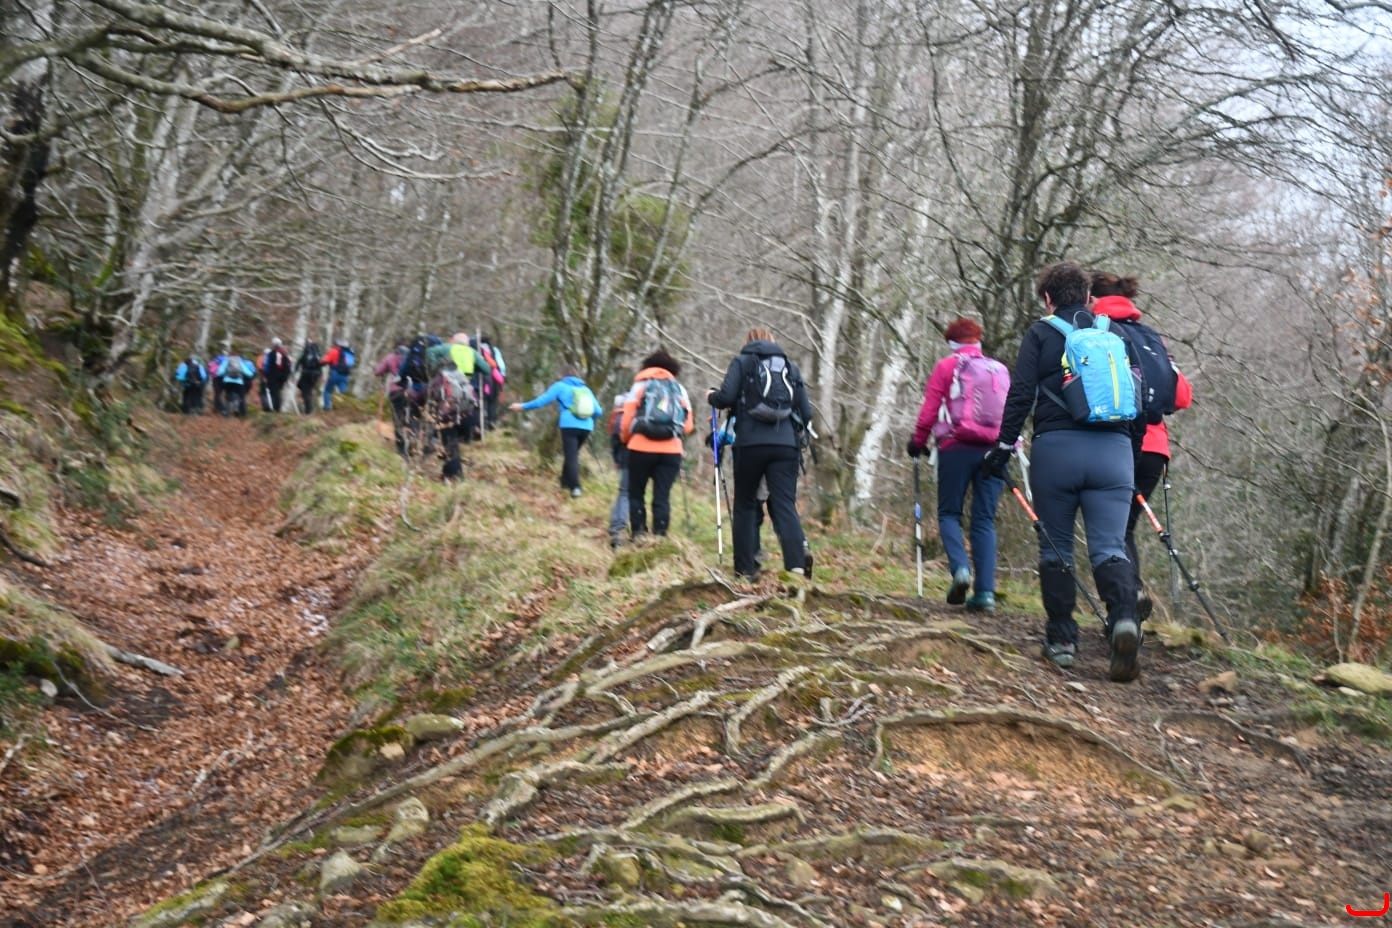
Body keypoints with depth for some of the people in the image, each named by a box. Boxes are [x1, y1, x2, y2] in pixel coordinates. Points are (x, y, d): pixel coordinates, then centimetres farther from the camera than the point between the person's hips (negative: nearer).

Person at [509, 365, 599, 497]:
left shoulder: (560, 386, 8)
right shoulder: (585, 389, 19)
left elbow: (542, 400, 4)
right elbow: (597, 411, 13)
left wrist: (523, 406, 13)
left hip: (570, 426, -5)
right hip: (586, 427, 5)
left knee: (571, 456, -7)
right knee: (573, 454, 21)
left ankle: (575, 487, -20)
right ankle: (566, 482, 29)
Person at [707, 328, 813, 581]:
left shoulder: (742, 362, 9)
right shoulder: (790, 366, 19)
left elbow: (726, 397, -5)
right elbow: (806, 413, 14)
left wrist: (711, 397, 17)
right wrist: (798, 434, 33)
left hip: (751, 443, -2)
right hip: (786, 445, 2)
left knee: (745, 505, 11)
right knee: (785, 505, -4)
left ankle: (745, 568, 9)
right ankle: (797, 562, -26)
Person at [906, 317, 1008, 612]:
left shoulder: (947, 367, 5)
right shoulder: (1001, 370, 17)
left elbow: (929, 409, 0)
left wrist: (918, 441, 10)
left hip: (957, 447, -3)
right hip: (995, 450, 3)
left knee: (949, 512, 9)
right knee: (985, 520, 6)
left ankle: (960, 568, -17)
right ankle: (985, 591, -4)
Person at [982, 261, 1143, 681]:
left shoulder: (1041, 333, 5)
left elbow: (1020, 395, -4)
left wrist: (1004, 446, 0)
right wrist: (1133, 444, 22)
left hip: (1057, 446, -2)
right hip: (1114, 449, 3)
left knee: (1055, 547, 9)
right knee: (1110, 547, -2)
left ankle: (1061, 639, 10)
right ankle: (1124, 619, -27)